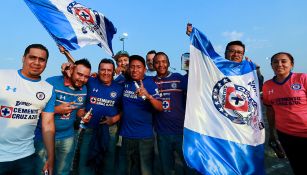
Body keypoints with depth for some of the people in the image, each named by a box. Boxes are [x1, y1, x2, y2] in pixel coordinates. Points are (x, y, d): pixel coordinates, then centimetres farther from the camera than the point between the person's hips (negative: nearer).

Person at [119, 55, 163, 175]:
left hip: (145, 136, -4)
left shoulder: (150, 83, -10)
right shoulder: (125, 82, 2)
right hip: (126, 135, 4)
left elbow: (160, 108, -16)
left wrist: (148, 96, -34)